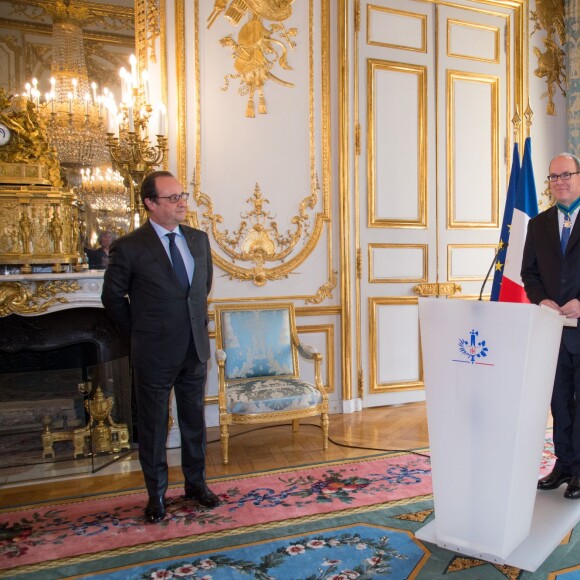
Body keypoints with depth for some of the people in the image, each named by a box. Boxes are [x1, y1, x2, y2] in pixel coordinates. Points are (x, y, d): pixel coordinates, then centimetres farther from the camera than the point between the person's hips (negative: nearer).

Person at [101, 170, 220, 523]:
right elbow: (113, 296, -1)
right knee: (154, 428, 12)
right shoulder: (129, 247, -12)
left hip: (195, 350, 4)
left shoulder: (199, 239, 3)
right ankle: (157, 494, 31)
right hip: (154, 355, -4)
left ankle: (196, 483, 36)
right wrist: (139, 331, 1)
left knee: (195, 421, 17)